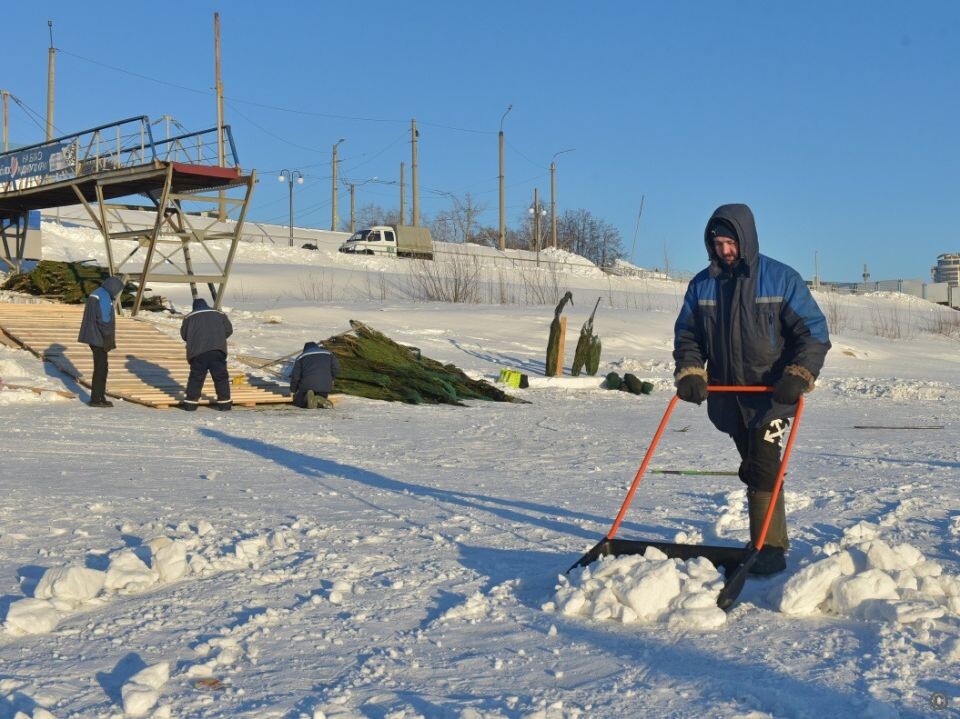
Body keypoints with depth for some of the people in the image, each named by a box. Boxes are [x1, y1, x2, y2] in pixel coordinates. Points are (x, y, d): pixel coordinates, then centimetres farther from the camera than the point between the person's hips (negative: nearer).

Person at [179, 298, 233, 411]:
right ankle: (224, 402, 3)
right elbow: (229, 330, 14)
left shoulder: (189, 317, 15)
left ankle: (190, 402, 5)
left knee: (196, 377, 6)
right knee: (221, 377, 5)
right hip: (217, 350, 0)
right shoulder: (220, 314, 17)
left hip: (197, 352, 0)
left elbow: (184, 334, 16)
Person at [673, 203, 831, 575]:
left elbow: (814, 331, -6)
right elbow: (686, 334, 11)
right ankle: (768, 540, 25)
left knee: (764, 467, -16)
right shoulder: (702, 285, 4)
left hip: (771, 393, -4)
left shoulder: (781, 279, -6)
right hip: (727, 394, 5)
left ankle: (770, 548, -13)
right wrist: (689, 373, -6)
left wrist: (799, 376, -19)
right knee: (752, 469, 13)